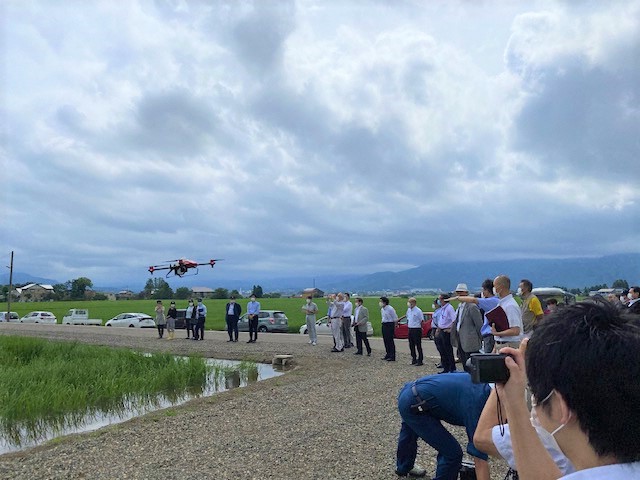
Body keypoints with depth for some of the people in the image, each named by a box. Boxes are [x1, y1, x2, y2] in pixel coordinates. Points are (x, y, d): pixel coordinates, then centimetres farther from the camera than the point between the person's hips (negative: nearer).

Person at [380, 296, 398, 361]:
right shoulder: (382, 309, 11)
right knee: (385, 340, 12)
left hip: (389, 325, -8)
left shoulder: (390, 309, -15)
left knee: (390, 341, -5)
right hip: (384, 325, 8)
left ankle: (392, 356, 0)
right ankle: (388, 354, 22)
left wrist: (394, 326, -9)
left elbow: (395, 319, -11)